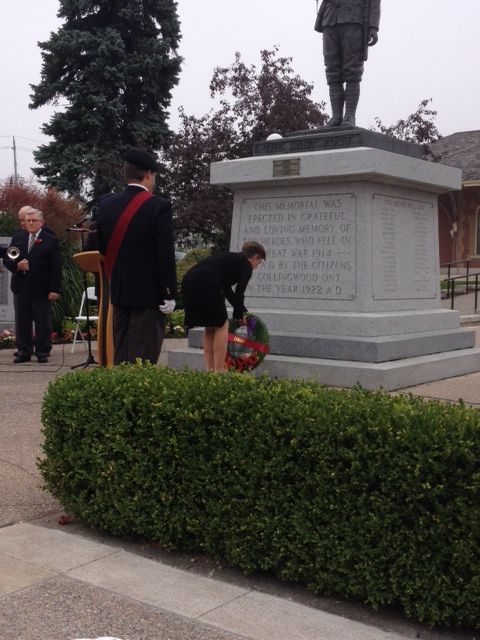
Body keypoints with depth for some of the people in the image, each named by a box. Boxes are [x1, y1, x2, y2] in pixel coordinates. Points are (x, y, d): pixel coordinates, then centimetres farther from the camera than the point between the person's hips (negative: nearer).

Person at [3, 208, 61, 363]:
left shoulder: (50, 241, -1)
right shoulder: (17, 238, 11)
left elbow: (56, 268, -5)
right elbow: (6, 259, 12)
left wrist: (54, 290, -11)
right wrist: (17, 266, -11)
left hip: (41, 289, -4)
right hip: (21, 288, 4)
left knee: (43, 323, 2)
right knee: (22, 322, 8)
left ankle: (43, 353, 11)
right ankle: (24, 352, 15)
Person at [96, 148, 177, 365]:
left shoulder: (106, 203, 5)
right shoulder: (159, 206, -13)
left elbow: (102, 248, 10)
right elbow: (166, 255, -15)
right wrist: (169, 294, -10)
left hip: (118, 292, 6)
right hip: (149, 293, -6)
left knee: (120, 356, 14)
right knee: (143, 358, -2)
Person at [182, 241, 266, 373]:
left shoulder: (231, 258, 32)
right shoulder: (246, 265, 7)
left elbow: (227, 289, 39)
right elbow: (239, 293, 0)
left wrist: (241, 310, 45)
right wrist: (239, 315, 14)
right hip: (206, 284, -8)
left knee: (210, 327, 19)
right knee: (221, 326, 6)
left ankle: (210, 370, 21)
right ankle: (219, 371, 6)